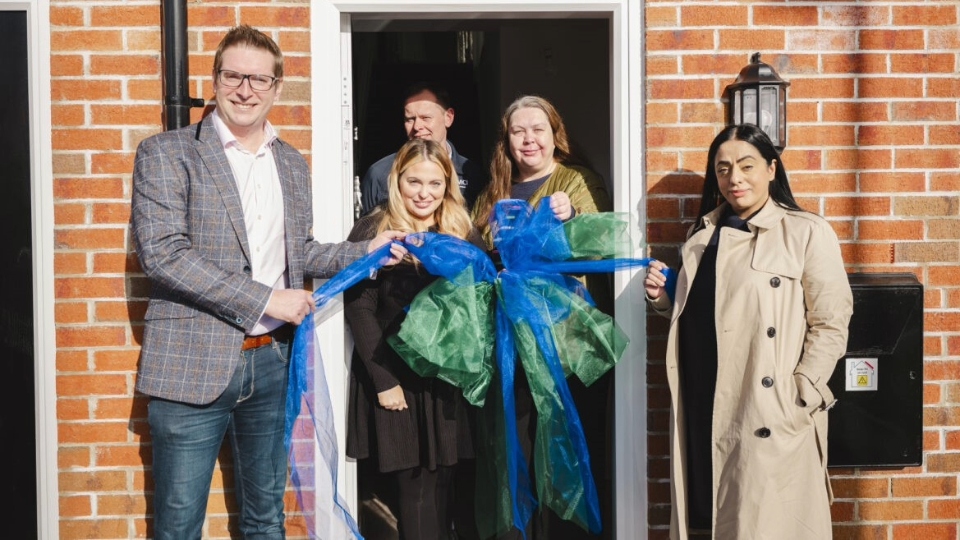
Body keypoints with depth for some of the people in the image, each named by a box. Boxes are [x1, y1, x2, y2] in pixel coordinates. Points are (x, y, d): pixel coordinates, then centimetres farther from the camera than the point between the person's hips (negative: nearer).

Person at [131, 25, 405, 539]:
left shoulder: (293, 164, 12)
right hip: (192, 367, -5)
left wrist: (367, 250, 4)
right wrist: (265, 299, -18)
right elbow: (161, 251, -16)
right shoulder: (165, 153, -5)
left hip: (271, 364, 5)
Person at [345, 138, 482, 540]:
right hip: (394, 376, -3)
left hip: (448, 377, 3)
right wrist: (383, 379, -13)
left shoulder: (463, 235, 9)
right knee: (413, 484, 1)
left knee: (441, 484, 5)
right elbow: (359, 311, -8)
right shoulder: (371, 233, -3)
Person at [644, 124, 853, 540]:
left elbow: (830, 324, -8)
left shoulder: (807, 233, -3)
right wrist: (663, 298, 4)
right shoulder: (703, 235, 15)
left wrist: (799, 398, -15)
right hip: (703, 409, 5)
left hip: (770, 417, -5)